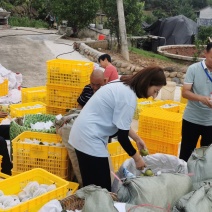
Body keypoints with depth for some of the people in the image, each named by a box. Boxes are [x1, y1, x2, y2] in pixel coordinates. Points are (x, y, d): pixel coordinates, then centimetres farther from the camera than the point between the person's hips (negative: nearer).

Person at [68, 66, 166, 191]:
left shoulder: (122, 85, 9)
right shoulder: (129, 97, -19)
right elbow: (122, 136, -15)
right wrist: (137, 158, -2)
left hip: (83, 134, 10)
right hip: (90, 139, -10)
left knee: (92, 185, 17)